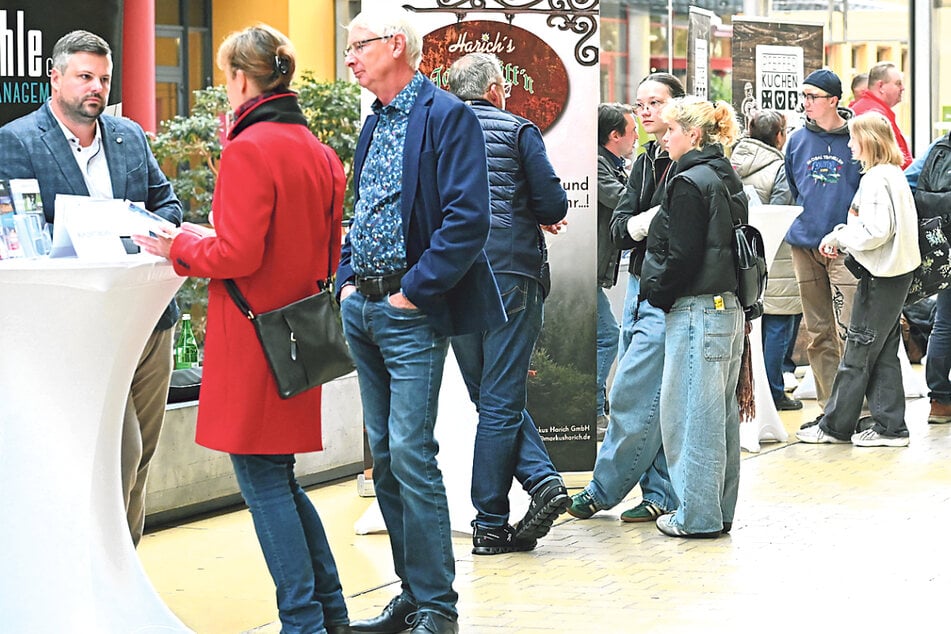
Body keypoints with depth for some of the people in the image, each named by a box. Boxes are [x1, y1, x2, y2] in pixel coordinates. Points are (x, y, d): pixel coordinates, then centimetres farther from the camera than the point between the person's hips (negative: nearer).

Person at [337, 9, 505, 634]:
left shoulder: (447, 116, -10)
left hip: (411, 315, -9)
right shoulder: (374, 124, 16)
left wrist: (414, 291, -17)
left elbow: (468, 218, -18)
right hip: (363, 308, 9)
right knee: (385, 455, 10)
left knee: (412, 454, -11)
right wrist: (348, 279, 11)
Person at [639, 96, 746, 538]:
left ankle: (696, 515, 2)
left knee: (690, 413, -2)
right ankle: (719, 511, 20)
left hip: (696, 311, -9)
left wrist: (656, 294, -2)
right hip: (730, 309, 9)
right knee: (720, 413, 13)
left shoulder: (689, 183, -14)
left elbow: (682, 256, -17)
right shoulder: (727, 180, 14)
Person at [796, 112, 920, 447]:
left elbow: (876, 231, -24)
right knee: (883, 353, 11)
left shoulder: (876, 178, -16)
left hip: (881, 275, -10)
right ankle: (890, 427, 12)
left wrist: (839, 236, -10)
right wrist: (843, 236, 9)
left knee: (859, 352, -1)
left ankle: (835, 426, 6)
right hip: (897, 270, 10)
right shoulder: (894, 174, 14)